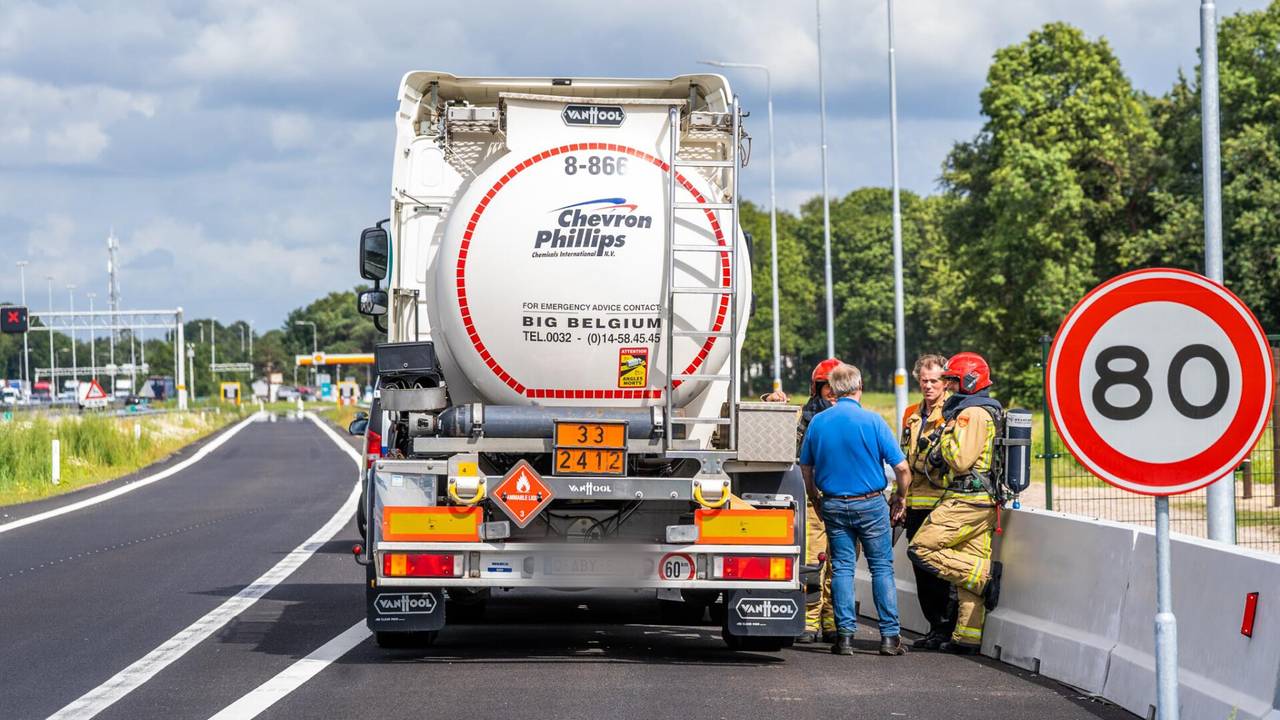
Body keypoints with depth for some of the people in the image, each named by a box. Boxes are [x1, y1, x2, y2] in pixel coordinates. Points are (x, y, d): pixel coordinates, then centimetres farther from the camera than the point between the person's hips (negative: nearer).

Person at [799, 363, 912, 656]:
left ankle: (844, 634, 4)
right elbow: (901, 468, -10)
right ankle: (890, 636, 3)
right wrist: (901, 500, 5)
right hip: (870, 505, -3)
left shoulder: (817, 422, 1)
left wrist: (815, 498, 23)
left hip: (833, 505, 3)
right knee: (882, 567, 5)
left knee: (842, 568, 8)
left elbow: (806, 467, 10)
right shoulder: (872, 421, -10)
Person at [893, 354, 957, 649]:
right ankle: (935, 626, 17)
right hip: (916, 503, 7)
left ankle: (945, 628, -1)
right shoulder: (912, 415, 18)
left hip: (942, 502, -7)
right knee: (921, 569, 9)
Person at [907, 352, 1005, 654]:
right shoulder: (990, 410, 18)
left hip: (966, 500, -10)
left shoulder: (972, 413, -13)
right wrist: (939, 455, 16)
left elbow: (960, 460, -20)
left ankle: (985, 573, -13)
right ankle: (968, 637, 8)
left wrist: (946, 435, -5)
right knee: (969, 564, 8)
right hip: (983, 503, 10)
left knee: (921, 550, -9)